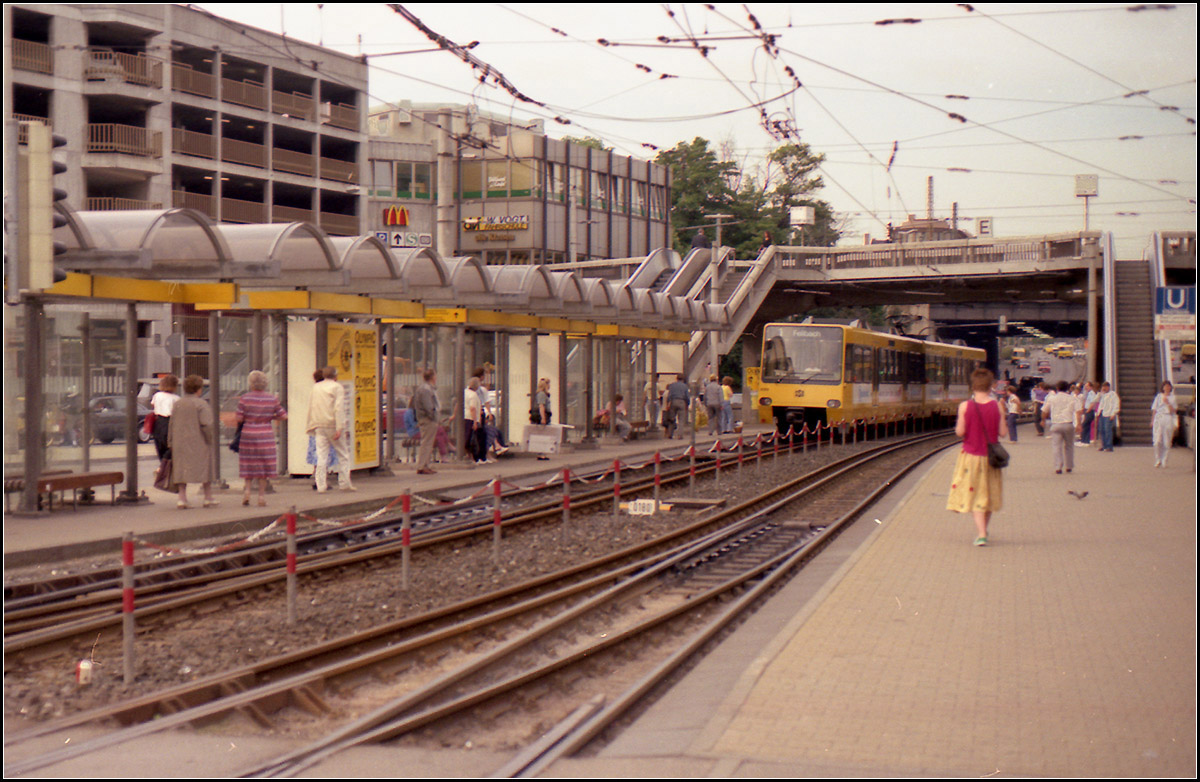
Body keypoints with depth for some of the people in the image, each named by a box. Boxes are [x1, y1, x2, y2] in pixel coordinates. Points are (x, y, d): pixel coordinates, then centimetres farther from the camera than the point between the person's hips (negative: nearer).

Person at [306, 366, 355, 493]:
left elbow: (311, 407, 15)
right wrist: (340, 428, -17)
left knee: (321, 455, 2)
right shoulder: (337, 387, -4)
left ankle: (321, 486, -5)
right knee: (343, 455, 8)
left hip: (319, 426, 4)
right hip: (333, 425, -4)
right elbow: (339, 408, -13)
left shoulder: (316, 387, 12)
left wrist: (311, 426, 21)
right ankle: (344, 483, 7)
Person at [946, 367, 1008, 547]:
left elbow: (960, 432, -9)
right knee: (989, 495, 17)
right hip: (991, 456, 2)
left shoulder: (965, 406, -11)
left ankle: (981, 534, -14)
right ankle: (983, 530, 29)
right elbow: (1002, 432, -5)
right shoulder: (996, 406, -7)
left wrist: (957, 427, 11)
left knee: (975, 496, 0)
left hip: (971, 455, -2)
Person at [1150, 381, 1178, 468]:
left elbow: (1173, 410, 1)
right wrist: (1152, 421, 6)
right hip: (1158, 419, 0)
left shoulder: (1173, 398, 8)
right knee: (1157, 441, -10)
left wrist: (1167, 403, -10)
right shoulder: (1159, 397, 9)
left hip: (1169, 420, 0)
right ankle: (1158, 460, 1)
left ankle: (1164, 461, 8)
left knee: (1167, 442, -1)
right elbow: (1154, 410, 10)